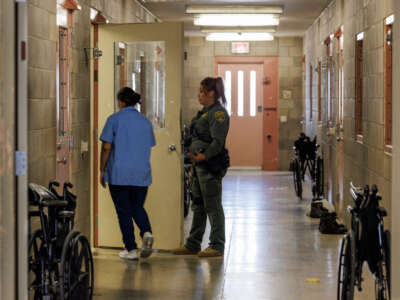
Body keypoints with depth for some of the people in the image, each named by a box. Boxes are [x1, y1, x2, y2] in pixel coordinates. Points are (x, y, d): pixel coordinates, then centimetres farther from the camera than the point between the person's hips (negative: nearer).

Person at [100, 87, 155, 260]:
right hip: (142, 174, 4)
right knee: (137, 207, 16)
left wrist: (102, 171, 0)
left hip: (119, 174, -4)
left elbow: (106, 148, -8)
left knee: (124, 211, 3)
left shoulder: (114, 119, -6)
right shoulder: (145, 122, 7)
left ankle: (131, 249, 2)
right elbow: (149, 148, 13)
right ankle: (146, 232, -12)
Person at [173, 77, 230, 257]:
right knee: (198, 205, 13)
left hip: (211, 166, -10)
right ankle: (193, 245, 20)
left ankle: (217, 246, 2)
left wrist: (203, 156, -34)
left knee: (213, 206, -4)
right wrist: (195, 161, 20)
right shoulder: (205, 112, 18)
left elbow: (218, 142, -22)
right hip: (200, 165, 10)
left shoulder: (218, 113, -13)